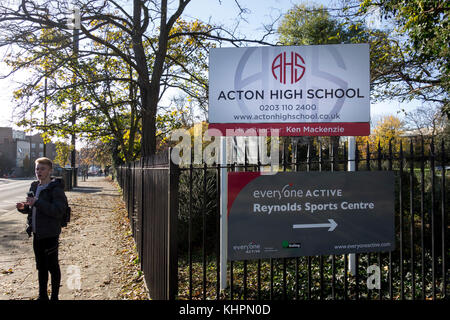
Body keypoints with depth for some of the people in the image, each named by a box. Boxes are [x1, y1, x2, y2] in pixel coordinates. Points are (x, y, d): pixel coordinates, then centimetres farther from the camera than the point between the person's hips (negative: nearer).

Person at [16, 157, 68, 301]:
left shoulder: (56, 188, -13)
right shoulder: (35, 187, 10)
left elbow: (58, 211, -24)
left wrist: (37, 202, -27)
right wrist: (24, 207, 0)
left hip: (50, 234, -7)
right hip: (36, 233, 7)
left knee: (52, 266, 5)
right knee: (41, 267, 17)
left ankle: (54, 296, 19)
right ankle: (42, 295, 31)